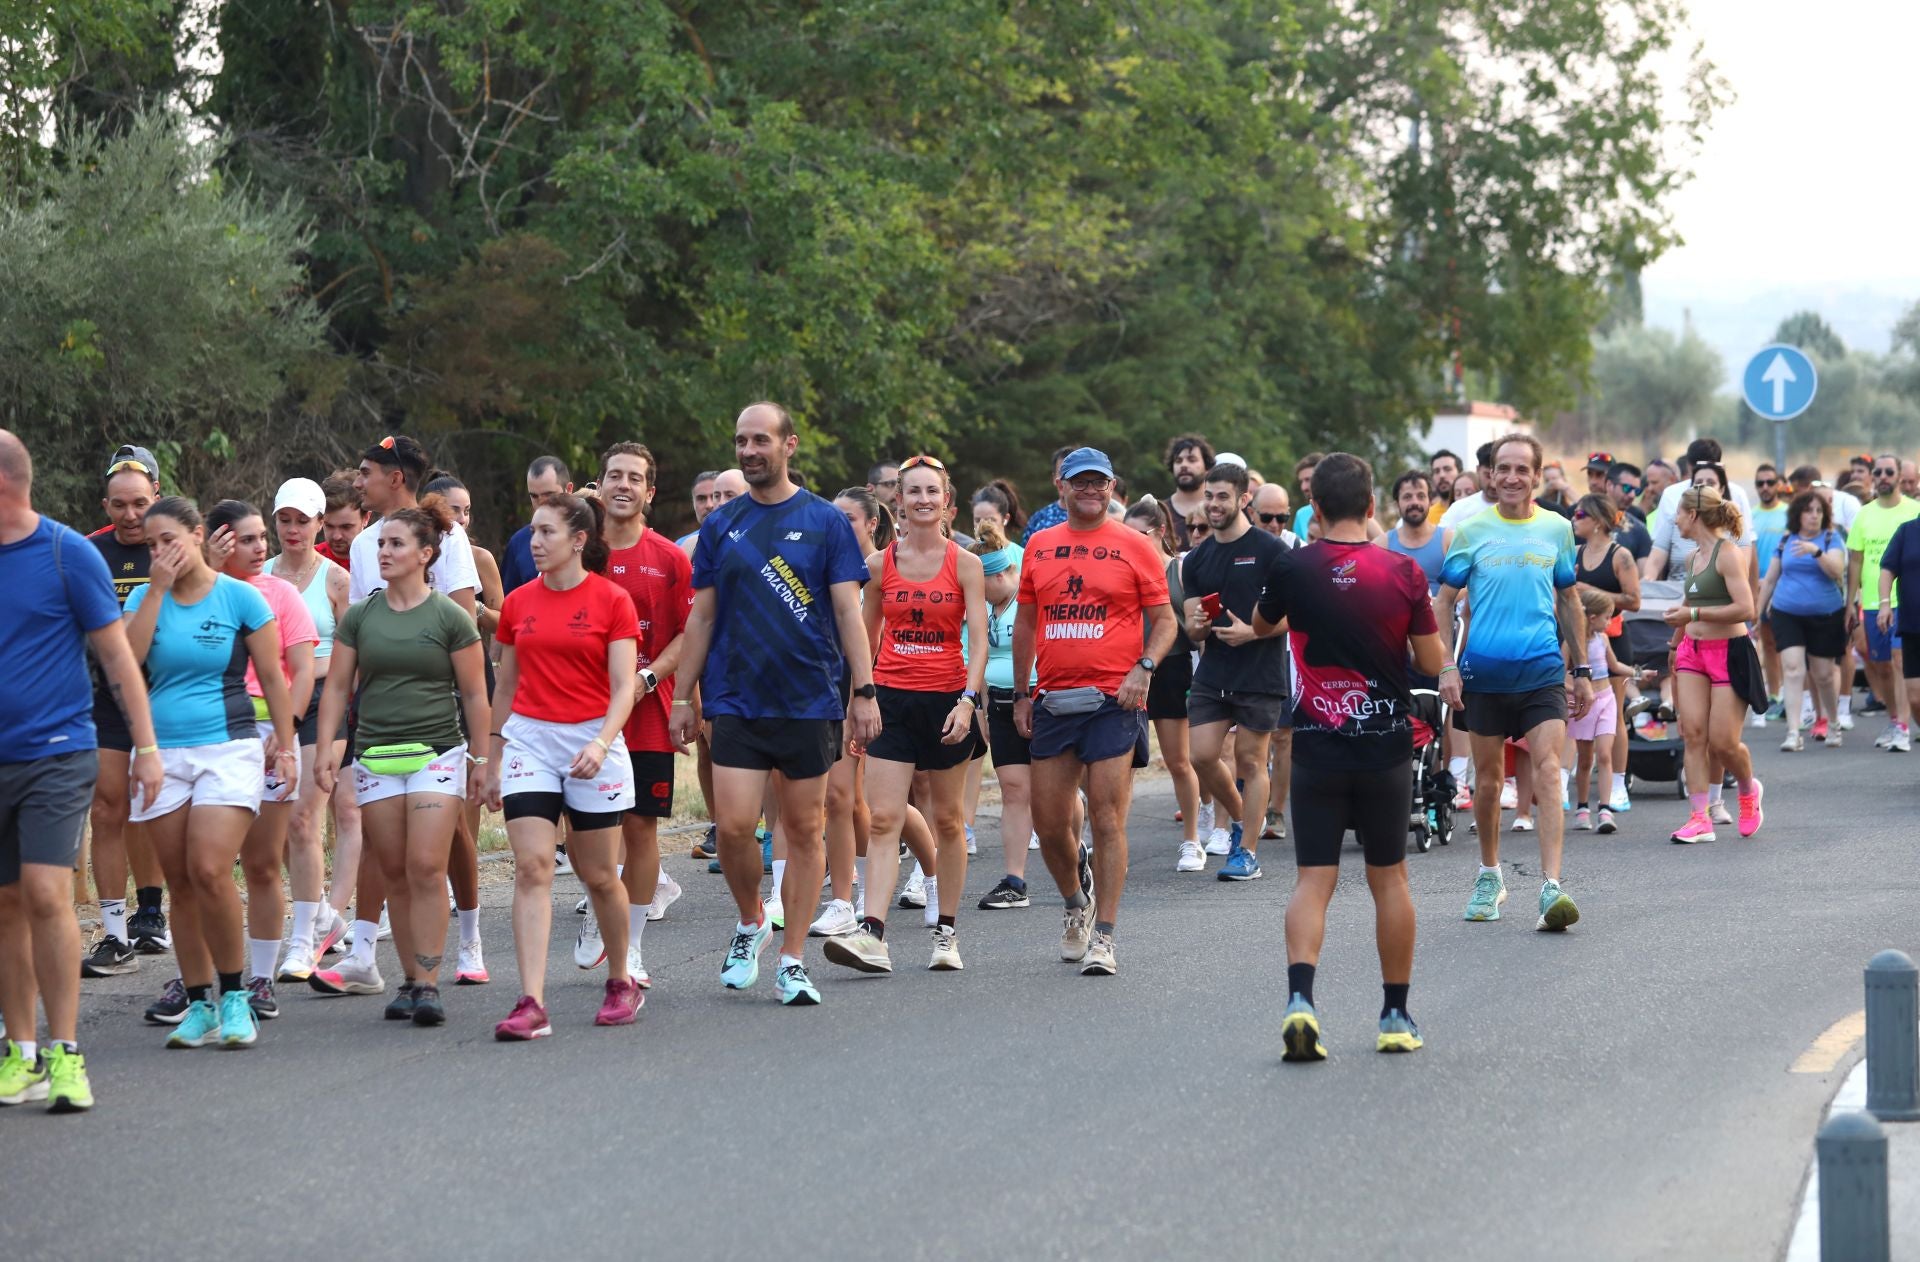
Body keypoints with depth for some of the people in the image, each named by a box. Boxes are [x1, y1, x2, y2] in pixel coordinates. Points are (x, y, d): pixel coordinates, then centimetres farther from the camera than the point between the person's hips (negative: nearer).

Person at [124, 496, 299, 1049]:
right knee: (180, 884, 4)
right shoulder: (145, 597, 8)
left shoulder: (239, 597, 0)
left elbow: (272, 677, 4)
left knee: (210, 871, -19)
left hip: (228, 749, -4)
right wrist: (157, 590, -9)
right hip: (162, 752, 4)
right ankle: (199, 1004, 12)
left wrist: (286, 746, 0)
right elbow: (127, 659, -9)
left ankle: (234, 996, -4)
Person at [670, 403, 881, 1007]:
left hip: (811, 701, -1)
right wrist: (683, 695, 8)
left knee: (804, 830, 2)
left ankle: (792, 959, 9)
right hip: (736, 702, 1)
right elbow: (702, 617, 12)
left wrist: (864, 691, -8)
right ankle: (750, 922, 18)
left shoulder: (824, 522, 1)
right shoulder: (721, 525, 8)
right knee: (734, 826, -9)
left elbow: (848, 612, 0)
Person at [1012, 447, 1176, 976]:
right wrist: (1021, 694, 14)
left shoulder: (1134, 547, 2)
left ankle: (1103, 937, -4)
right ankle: (1076, 905, 32)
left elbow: (1164, 620, 3)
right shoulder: (1039, 546, 12)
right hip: (1052, 700, 4)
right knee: (1049, 823, 6)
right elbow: (1025, 623, 18)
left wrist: (1143, 668, -13)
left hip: (1113, 699, -4)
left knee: (1107, 820, -8)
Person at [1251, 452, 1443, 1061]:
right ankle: (1396, 1015, 16)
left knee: (1313, 879, 0)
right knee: (1389, 878, 12)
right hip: (1386, 745, 1)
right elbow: (1431, 663, -2)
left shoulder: (1292, 568, -6)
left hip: (1316, 747, -1)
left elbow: (1263, 626, 14)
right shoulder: (1402, 572, -7)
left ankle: (1300, 999, -20)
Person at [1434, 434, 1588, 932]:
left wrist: (1582, 671, 15)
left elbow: (1569, 601, 15)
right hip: (1484, 671, 0)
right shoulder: (1471, 530, 2)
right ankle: (1489, 876, 28)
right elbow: (1444, 601, 6)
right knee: (1488, 778, 10)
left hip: (1543, 671, 0)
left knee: (1549, 772, -13)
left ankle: (1551, 888, -19)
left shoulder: (1557, 529, 6)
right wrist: (1447, 666, -5)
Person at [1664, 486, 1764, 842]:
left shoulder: (1728, 553, -12)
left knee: (1723, 743, -6)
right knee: (1693, 733, -6)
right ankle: (1700, 819, -7)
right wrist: (1675, 643, 35)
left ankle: (1749, 789, 26)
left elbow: (1745, 608, -21)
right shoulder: (1693, 557, 13)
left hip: (1729, 652, -7)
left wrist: (1692, 614, -22)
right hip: (1693, 653, 7)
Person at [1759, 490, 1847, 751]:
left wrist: (1816, 551, -31)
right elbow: (1771, 579, 15)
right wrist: (1758, 612, 17)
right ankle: (1793, 733, -16)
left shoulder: (1831, 539, 0)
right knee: (1792, 669, -12)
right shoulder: (1785, 541, 8)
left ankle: (1833, 723, 31)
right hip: (1787, 614, 1)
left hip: (1825, 615, -1)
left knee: (1823, 674, 6)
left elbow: (1837, 571, -16)